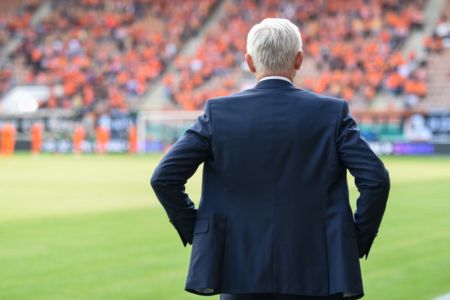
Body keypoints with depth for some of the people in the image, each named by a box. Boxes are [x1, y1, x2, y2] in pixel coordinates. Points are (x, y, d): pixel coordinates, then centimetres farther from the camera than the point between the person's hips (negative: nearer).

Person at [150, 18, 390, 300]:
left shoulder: (219, 113, -1)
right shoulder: (332, 112, -2)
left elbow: (164, 178, -4)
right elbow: (376, 179, -8)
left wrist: (194, 232, 8)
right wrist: (358, 242, 5)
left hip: (242, 274, 1)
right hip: (315, 276, 0)